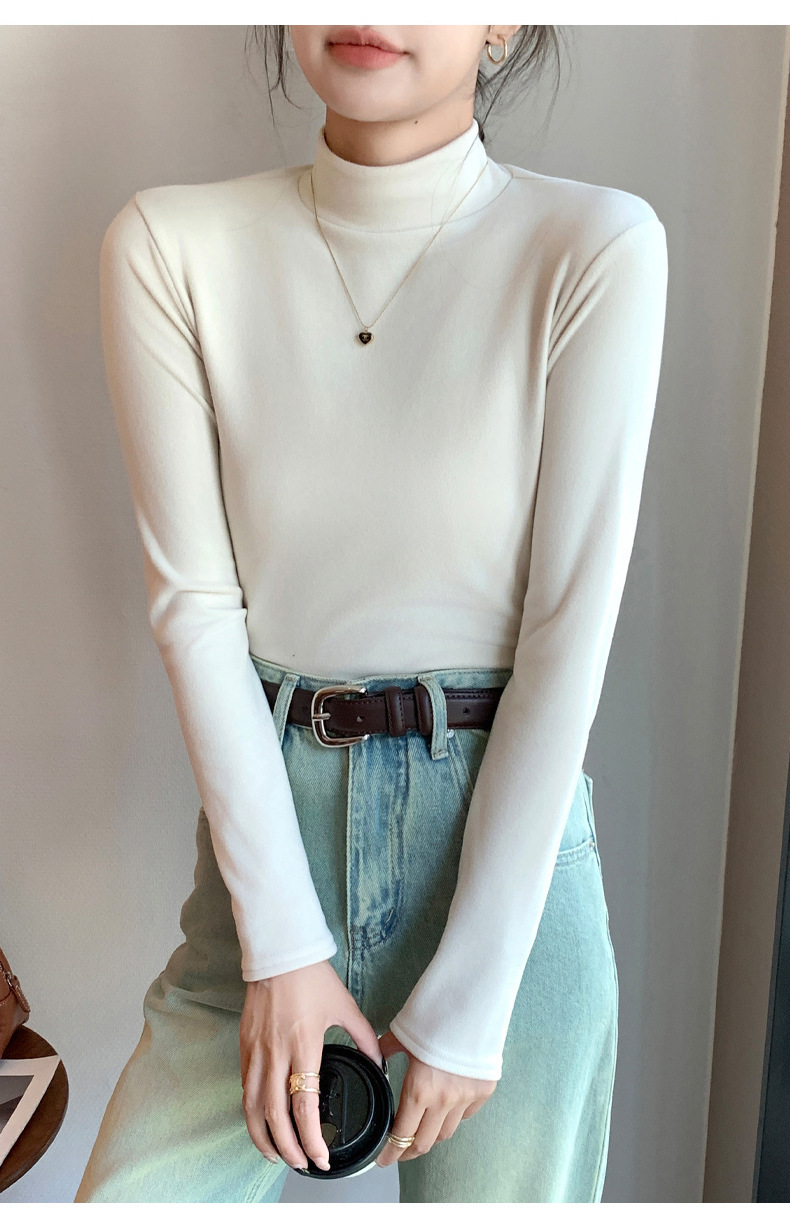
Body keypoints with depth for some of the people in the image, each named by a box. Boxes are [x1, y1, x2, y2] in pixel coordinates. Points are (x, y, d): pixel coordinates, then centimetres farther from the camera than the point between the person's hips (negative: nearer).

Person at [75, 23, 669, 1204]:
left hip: (509, 837, -1)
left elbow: (570, 633, -11)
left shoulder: (597, 247, -10)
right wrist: (282, 944, -9)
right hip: (269, 816, 2)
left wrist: (468, 1001, -9)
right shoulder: (172, 246, -4)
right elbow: (195, 604, -6)